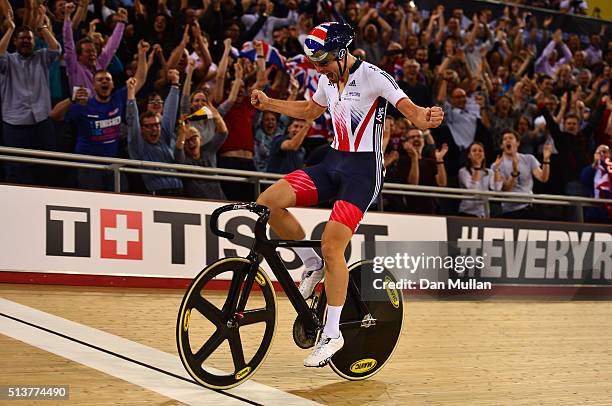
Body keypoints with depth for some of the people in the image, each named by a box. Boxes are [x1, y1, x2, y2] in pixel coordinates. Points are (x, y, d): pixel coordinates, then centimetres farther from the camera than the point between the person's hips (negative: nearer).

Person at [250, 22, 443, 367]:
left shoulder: (373, 77, -13)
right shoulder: (328, 79, 10)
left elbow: (411, 109, -21)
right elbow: (310, 110, 29)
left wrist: (427, 117, -44)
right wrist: (268, 103, 23)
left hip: (363, 170, -7)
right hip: (334, 161, 7)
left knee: (332, 247, -17)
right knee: (268, 202, -11)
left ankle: (332, 334, -4)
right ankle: (313, 267, 9)